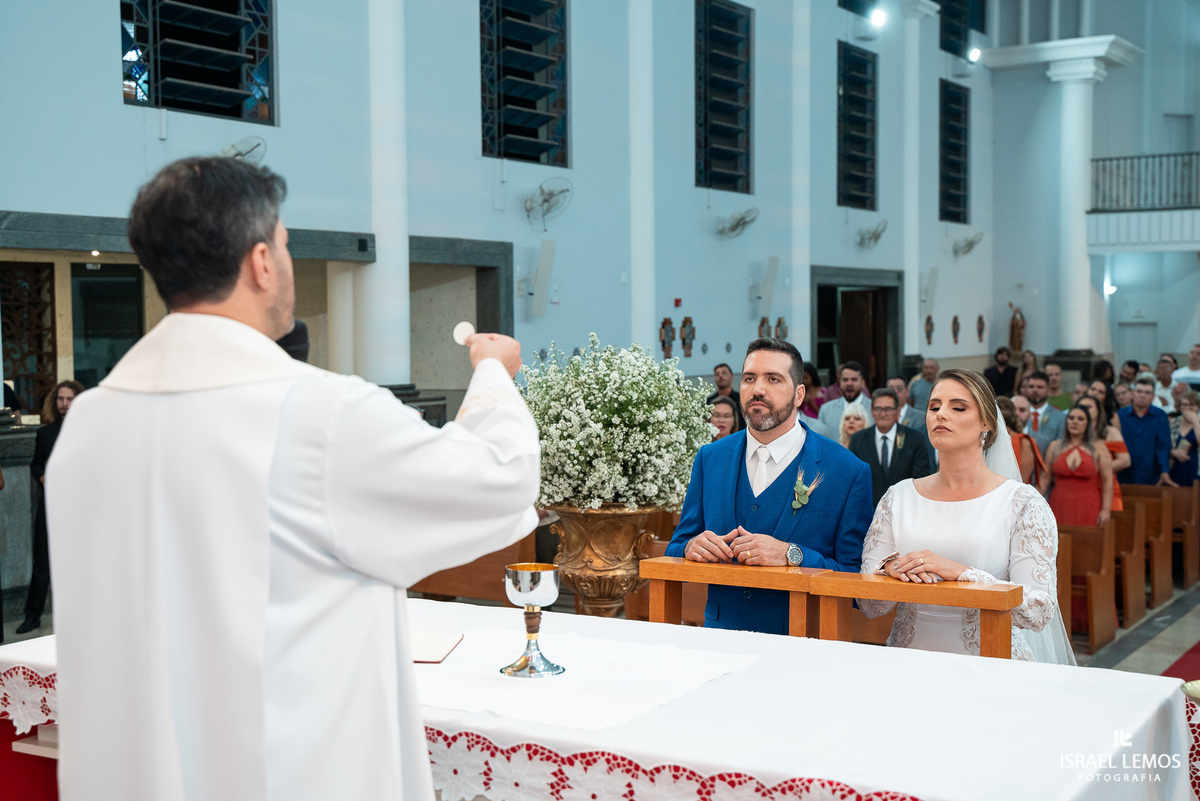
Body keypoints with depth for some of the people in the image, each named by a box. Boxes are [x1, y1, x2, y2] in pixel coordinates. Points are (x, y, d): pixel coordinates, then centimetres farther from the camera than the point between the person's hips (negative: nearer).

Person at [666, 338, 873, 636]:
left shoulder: (848, 472, -2)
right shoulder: (710, 459, 11)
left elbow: (859, 577, -4)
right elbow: (674, 550, 15)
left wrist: (791, 555, -18)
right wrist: (692, 547, -8)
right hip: (720, 638, 3)